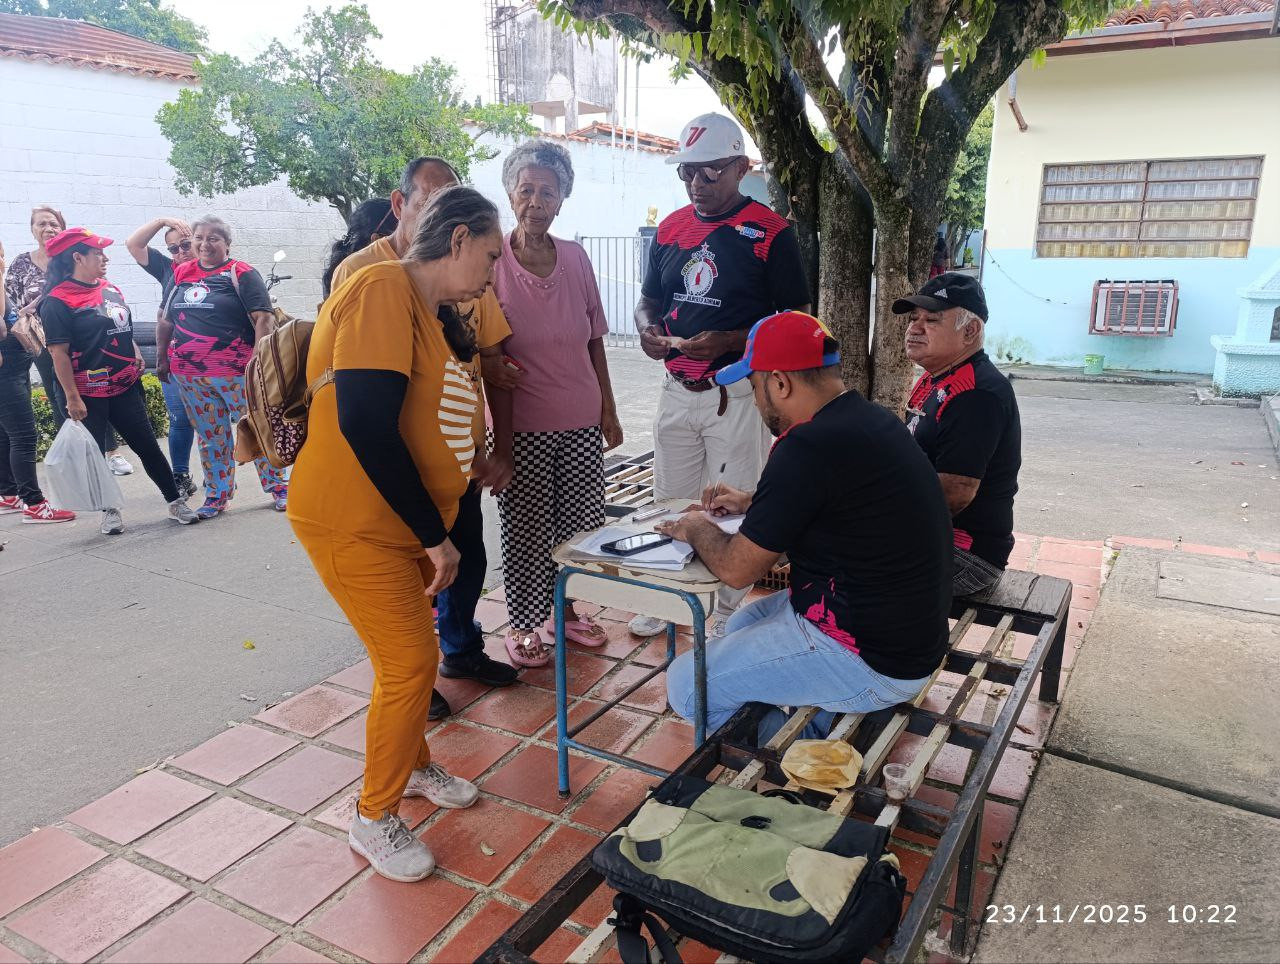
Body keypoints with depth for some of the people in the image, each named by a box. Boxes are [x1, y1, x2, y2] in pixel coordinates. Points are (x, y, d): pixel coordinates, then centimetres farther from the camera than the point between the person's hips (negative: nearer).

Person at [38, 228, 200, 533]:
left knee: (147, 446, 7)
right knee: (95, 454, 6)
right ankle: (110, 511, 20)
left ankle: (175, 502, 14)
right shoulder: (58, 301, -11)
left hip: (126, 387, 5)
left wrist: (137, 358, 10)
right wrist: (72, 398, -16)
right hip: (90, 395, -5)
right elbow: (59, 353, -14)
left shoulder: (110, 289, 8)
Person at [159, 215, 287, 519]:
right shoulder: (181, 274, 12)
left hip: (237, 372, -5)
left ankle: (278, 487, 13)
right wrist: (162, 357, 15)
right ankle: (217, 495, 22)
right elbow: (166, 321, 21)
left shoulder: (241, 274, -5)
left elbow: (263, 318, -12)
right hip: (189, 375, 5)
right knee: (210, 436, 12)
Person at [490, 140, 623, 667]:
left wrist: (608, 409, 9)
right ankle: (523, 625, 26)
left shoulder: (575, 257, 3)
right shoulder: (492, 262, -9)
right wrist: (500, 439, -11)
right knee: (526, 529, 7)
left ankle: (565, 610, 34)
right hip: (524, 425, -4)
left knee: (582, 524, 13)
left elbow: (594, 341, 10)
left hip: (582, 420, 4)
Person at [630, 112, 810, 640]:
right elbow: (648, 299, 18)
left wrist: (729, 341, -23)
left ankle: (730, 611, 24)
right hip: (676, 391, 5)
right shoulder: (671, 228, 8)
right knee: (670, 503, 14)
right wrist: (647, 329, -6)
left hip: (738, 393, -5)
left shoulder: (770, 232, -9)